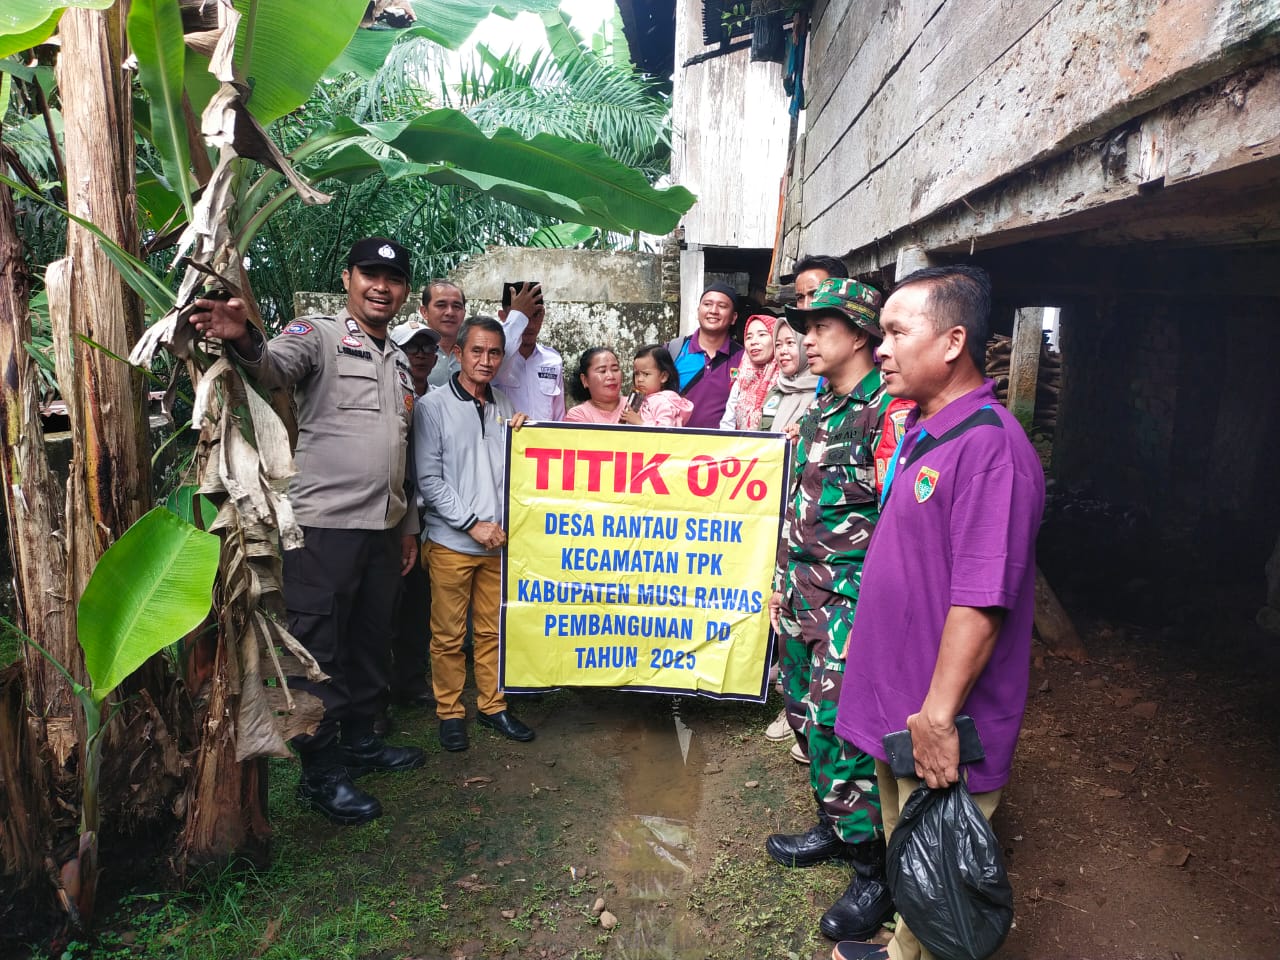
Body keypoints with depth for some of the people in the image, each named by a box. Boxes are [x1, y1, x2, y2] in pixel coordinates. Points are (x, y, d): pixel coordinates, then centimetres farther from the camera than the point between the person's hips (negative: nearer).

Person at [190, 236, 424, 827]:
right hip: (325, 524, -7)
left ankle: (359, 740, 34)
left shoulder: (398, 363, 18)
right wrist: (245, 342, -49)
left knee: (372, 642, 17)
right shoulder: (318, 335, -3)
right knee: (320, 650, 2)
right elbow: (274, 367, -26)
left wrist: (409, 523, 20)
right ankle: (321, 773, 14)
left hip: (384, 528, 7)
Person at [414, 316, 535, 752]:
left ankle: (492, 705, 26)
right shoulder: (433, 407, -3)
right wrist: (472, 524, -12)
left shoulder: (505, 407, 9)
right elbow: (429, 480, -7)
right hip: (451, 541, -4)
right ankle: (450, 712, 21)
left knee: (492, 630, 12)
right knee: (449, 635, 6)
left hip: (498, 540, 4)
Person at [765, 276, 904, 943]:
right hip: (802, 593, 8)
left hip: (853, 596, -8)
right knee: (808, 718, 17)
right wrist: (782, 580, 19)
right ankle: (832, 828, 37)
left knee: (840, 730, -4)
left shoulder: (888, 410, -14)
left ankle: (875, 872, 15)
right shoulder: (818, 410, 13)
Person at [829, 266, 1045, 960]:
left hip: (941, 726, -9)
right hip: (896, 706, 9)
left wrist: (937, 716, -22)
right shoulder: (920, 427, 7)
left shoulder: (989, 446, -24)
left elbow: (979, 602, -26)